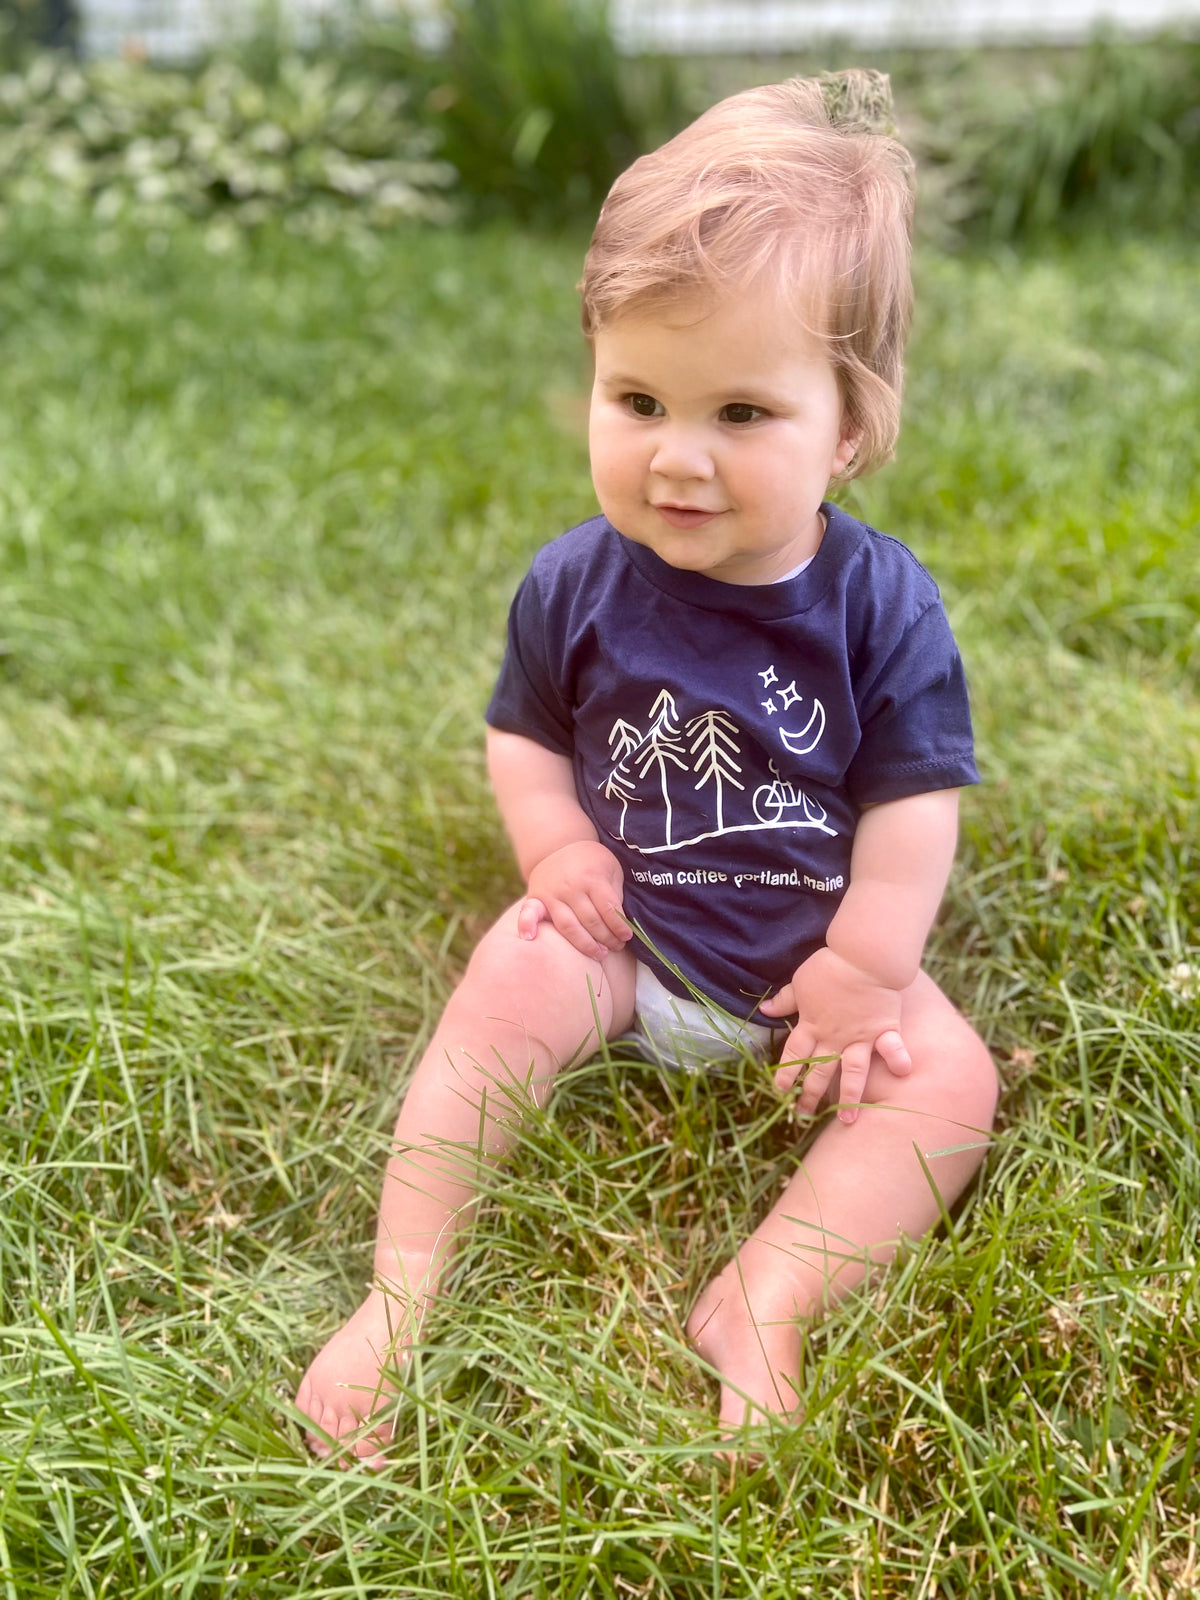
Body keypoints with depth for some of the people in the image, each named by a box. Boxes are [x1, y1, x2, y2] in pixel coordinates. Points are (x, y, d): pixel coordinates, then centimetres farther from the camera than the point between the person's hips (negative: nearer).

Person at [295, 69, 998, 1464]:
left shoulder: (882, 605, -13)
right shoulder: (576, 584, -9)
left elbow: (914, 802, -9)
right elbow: (521, 733, 5)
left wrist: (863, 966, -14)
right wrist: (557, 845, -13)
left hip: (813, 952, 0)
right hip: (621, 929, 0)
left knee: (949, 1077, -17)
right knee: (506, 988, -23)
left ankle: (759, 1302, -18)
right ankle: (404, 1286, -14)